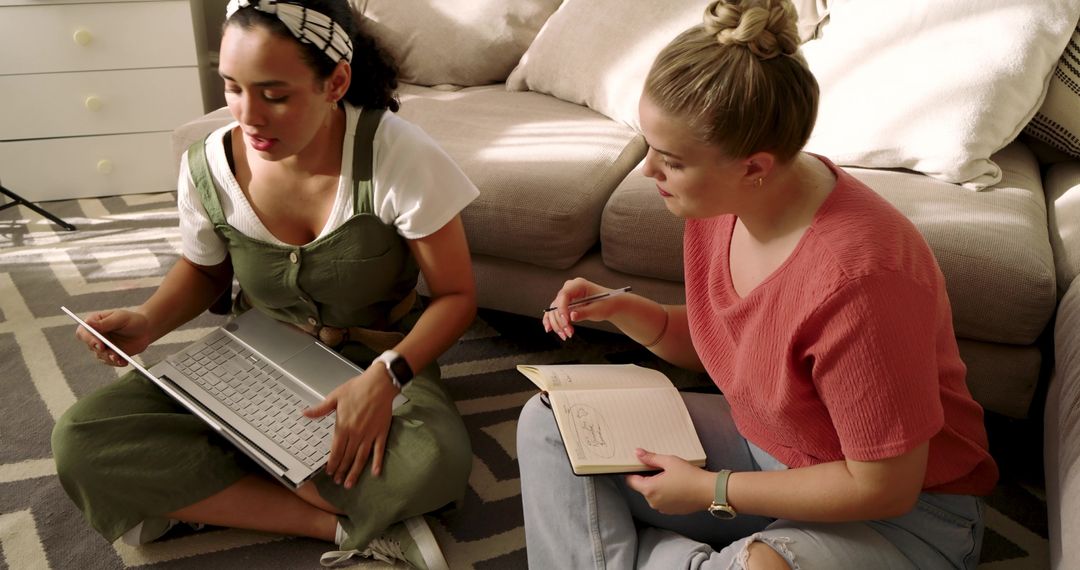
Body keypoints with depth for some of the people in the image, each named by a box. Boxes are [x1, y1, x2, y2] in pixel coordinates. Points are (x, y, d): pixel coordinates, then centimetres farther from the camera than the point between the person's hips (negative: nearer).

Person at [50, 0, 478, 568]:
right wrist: (147, 321, -10)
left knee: (433, 463, -38)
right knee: (80, 444, -21)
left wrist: (386, 374, -32)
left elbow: (456, 294, -14)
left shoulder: (399, 158, -23)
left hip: (374, 363, -3)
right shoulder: (207, 168, -11)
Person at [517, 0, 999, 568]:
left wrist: (710, 490, -19)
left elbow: (884, 487, -24)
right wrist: (623, 309, -7)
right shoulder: (717, 201, -10)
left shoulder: (856, 276, -34)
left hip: (905, 513, -6)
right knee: (550, 423, -2)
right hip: (760, 445, 7)